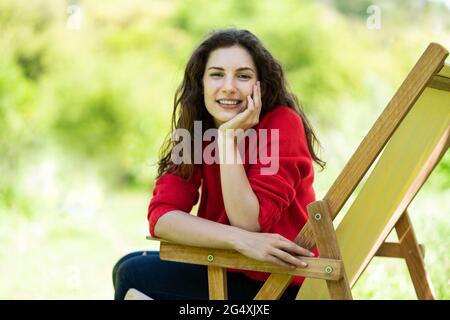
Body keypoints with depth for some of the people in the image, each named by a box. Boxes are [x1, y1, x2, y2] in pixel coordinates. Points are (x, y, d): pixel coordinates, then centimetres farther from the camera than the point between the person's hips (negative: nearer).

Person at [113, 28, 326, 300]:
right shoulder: (195, 133, 0)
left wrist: (229, 136, -26)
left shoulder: (283, 123, -17)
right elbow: (161, 216, -15)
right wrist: (239, 239, -30)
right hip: (231, 269, 6)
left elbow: (249, 224, -23)